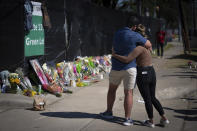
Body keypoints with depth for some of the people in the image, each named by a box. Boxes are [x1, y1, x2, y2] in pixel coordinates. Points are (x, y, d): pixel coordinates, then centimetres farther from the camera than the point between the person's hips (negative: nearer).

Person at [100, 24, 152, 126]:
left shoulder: (117, 33, 4)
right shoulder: (135, 36, -13)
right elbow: (149, 45, -2)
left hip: (116, 68, 4)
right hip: (129, 68, -4)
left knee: (112, 89, 23)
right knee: (128, 93, 3)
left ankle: (109, 112, 33)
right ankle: (127, 119, 4)